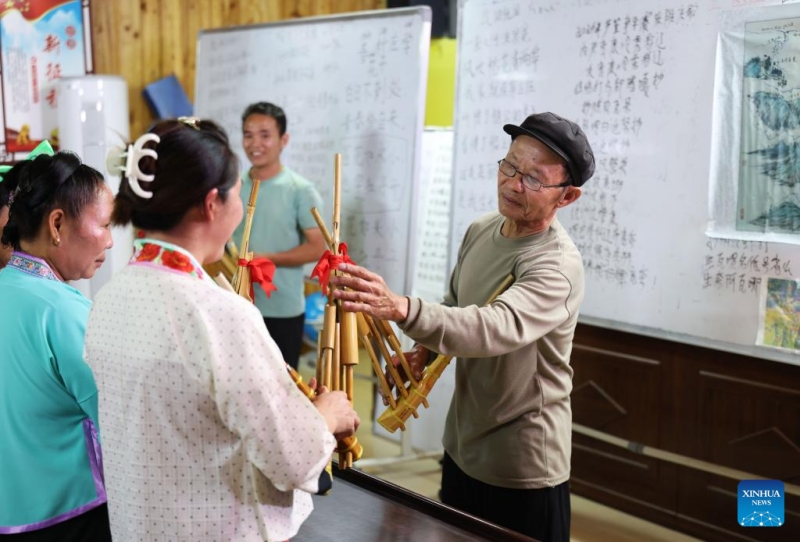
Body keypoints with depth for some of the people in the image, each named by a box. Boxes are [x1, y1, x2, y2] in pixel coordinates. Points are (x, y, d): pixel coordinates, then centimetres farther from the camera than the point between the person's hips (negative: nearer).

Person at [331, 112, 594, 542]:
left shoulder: (558, 266, -25)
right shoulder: (480, 231, 0)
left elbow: (497, 328, -43)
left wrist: (401, 309, -56)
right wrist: (426, 350, -2)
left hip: (523, 469, -7)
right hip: (461, 446, 8)